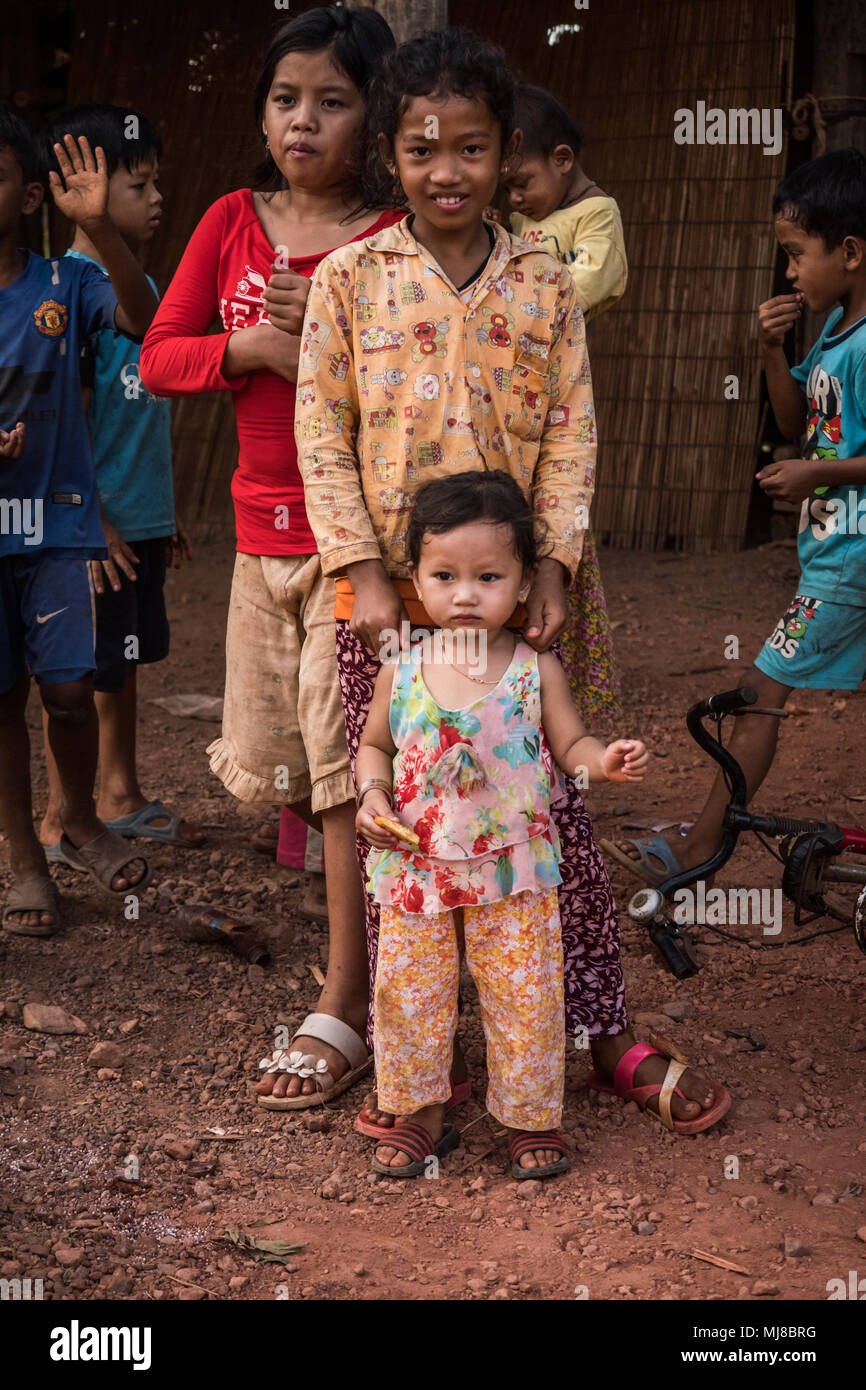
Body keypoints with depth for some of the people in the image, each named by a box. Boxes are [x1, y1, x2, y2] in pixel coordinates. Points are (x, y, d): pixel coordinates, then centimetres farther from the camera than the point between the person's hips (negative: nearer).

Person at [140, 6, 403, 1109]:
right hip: (263, 530, 6)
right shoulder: (232, 223, 8)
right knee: (269, 766, 13)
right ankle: (378, 895, 38)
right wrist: (253, 348, -12)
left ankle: (345, 1010, 6)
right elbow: (158, 357, 6)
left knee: (347, 767, -3)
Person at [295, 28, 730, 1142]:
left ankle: (606, 1036, 19)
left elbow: (571, 432, 4)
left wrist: (553, 563, -7)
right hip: (387, 598, 0)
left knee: (553, 812, 6)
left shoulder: (544, 285, 4)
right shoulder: (350, 279, 1)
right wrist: (365, 572, -9)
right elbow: (323, 433, -1)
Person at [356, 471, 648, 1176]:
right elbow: (373, 746, 11)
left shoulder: (536, 671, -7)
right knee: (410, 993, 9)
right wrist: (373, 796, -8)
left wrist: (606, 761, -21)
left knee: (524, 994, 6)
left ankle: (531, 1115, 26)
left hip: (515, 868, -2)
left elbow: (569, 744, 0)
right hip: (416, 867, 2)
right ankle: (422, 1112, 29)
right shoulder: (402, 672, -3)